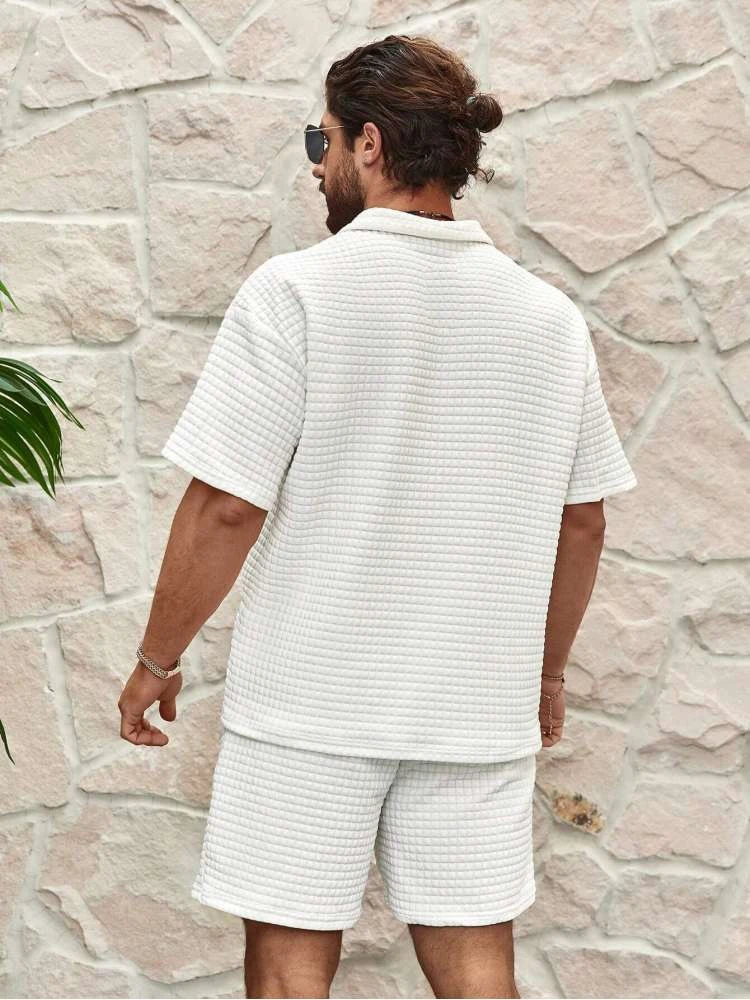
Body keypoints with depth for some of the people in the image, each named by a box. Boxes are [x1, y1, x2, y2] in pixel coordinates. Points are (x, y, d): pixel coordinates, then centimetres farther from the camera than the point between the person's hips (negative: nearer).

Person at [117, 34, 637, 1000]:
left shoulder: (294, 291, -11)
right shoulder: (550, 316, 3)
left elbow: (225, 507, -13)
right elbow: (582, 522, 10)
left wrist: (155, 661, 0)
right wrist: (547, 671, 23)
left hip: (310, 700, -4)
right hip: (478, 706, 4)